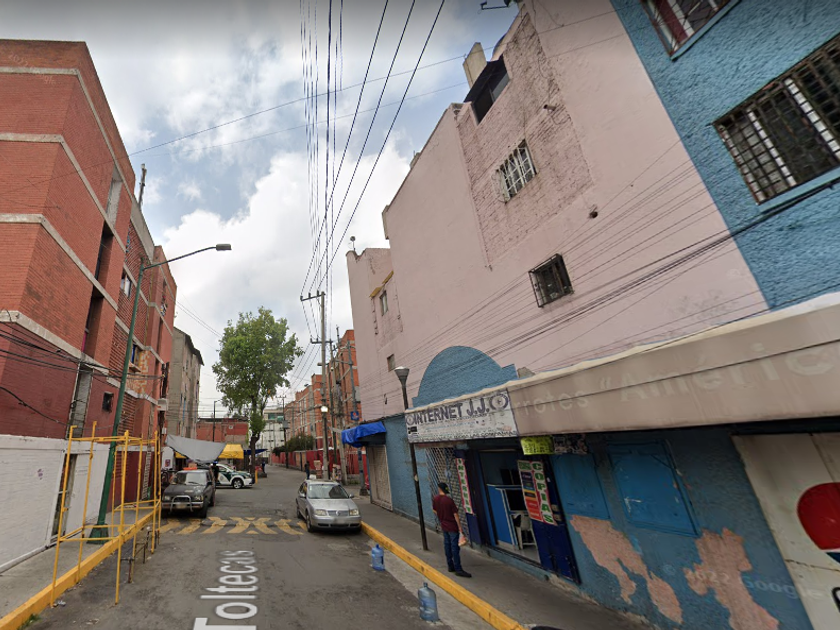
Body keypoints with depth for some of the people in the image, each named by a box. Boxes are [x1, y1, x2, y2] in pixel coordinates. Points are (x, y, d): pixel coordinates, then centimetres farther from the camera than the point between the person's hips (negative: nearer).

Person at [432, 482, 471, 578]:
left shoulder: (435, 500, -5)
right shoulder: (449, 500, -22)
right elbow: (455, 515, -17)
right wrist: (460, 528, -8)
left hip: (444, 526, 6)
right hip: (452, 527, -6)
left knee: (447, 545, 16)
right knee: (455, 547, 0)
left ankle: (450, 566, 25)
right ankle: (458, 569, 4)